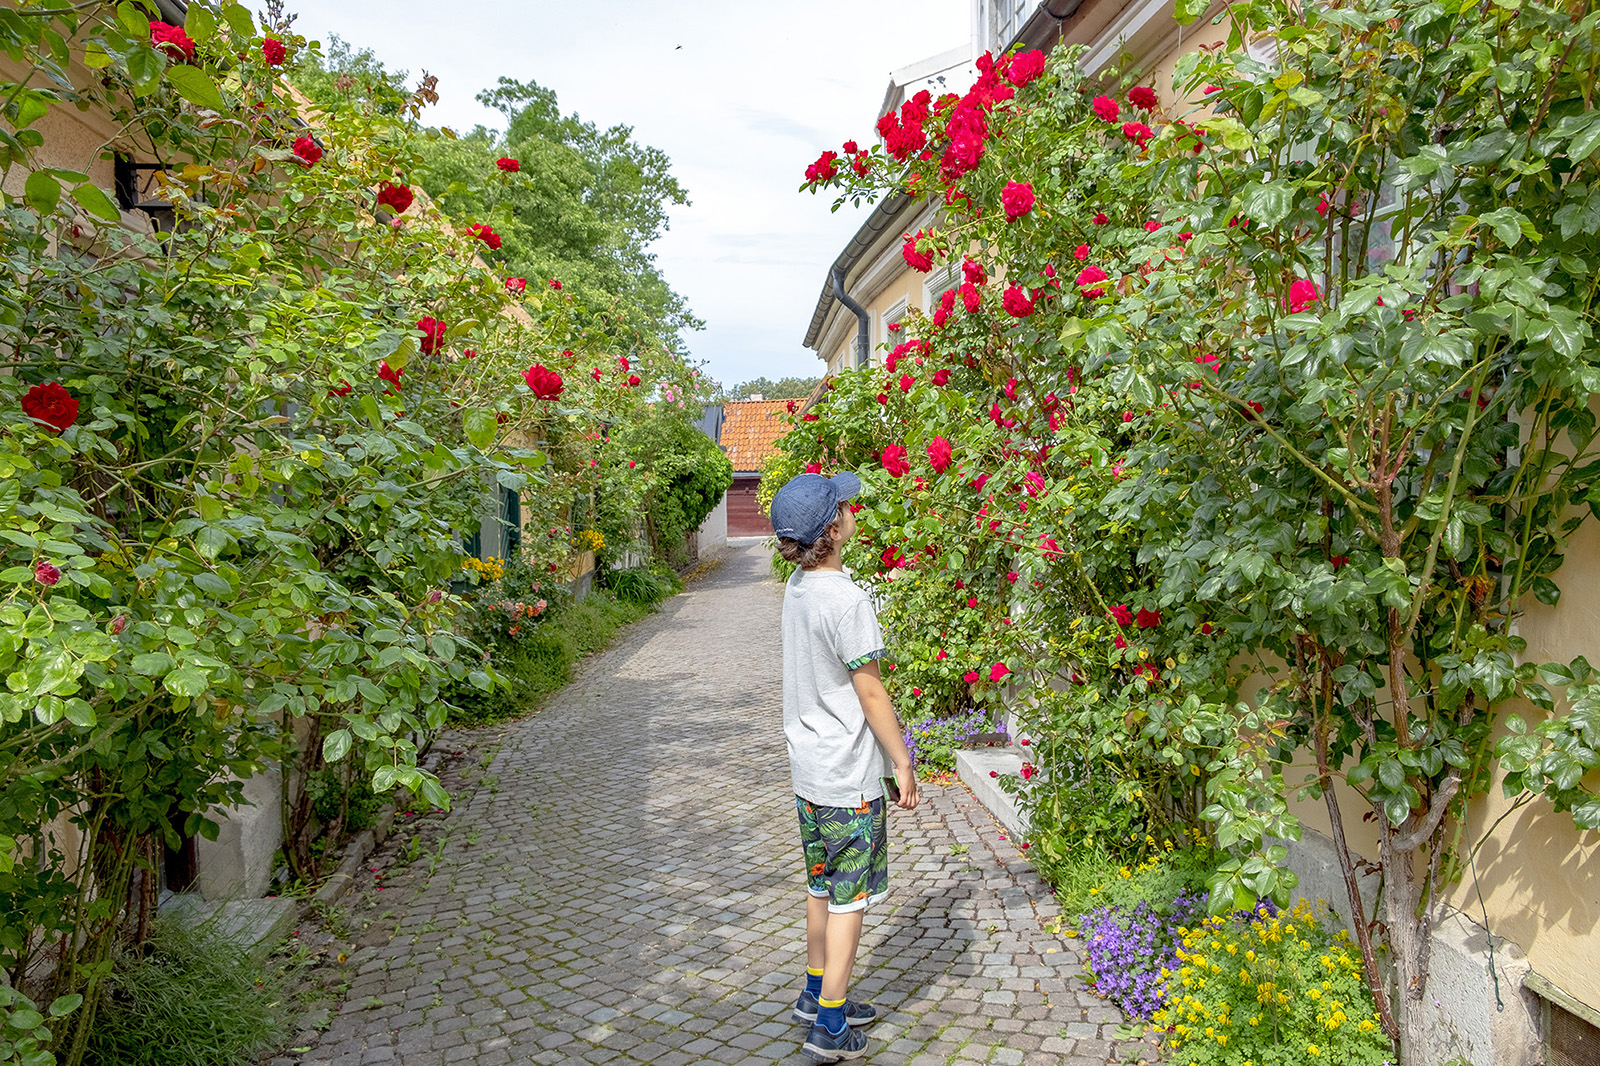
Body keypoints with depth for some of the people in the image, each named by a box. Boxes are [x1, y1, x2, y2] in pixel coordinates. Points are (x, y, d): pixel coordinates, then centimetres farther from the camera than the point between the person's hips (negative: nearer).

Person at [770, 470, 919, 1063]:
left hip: (809, 770, 8)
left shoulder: (797, 587, 3)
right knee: (848, 899, 4)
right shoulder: (847, 601, -22)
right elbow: (870, 692, -17)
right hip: (849, 777, -8)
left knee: (822, 886, 21)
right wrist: (902, 763, -8)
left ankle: (817, 996, 36)